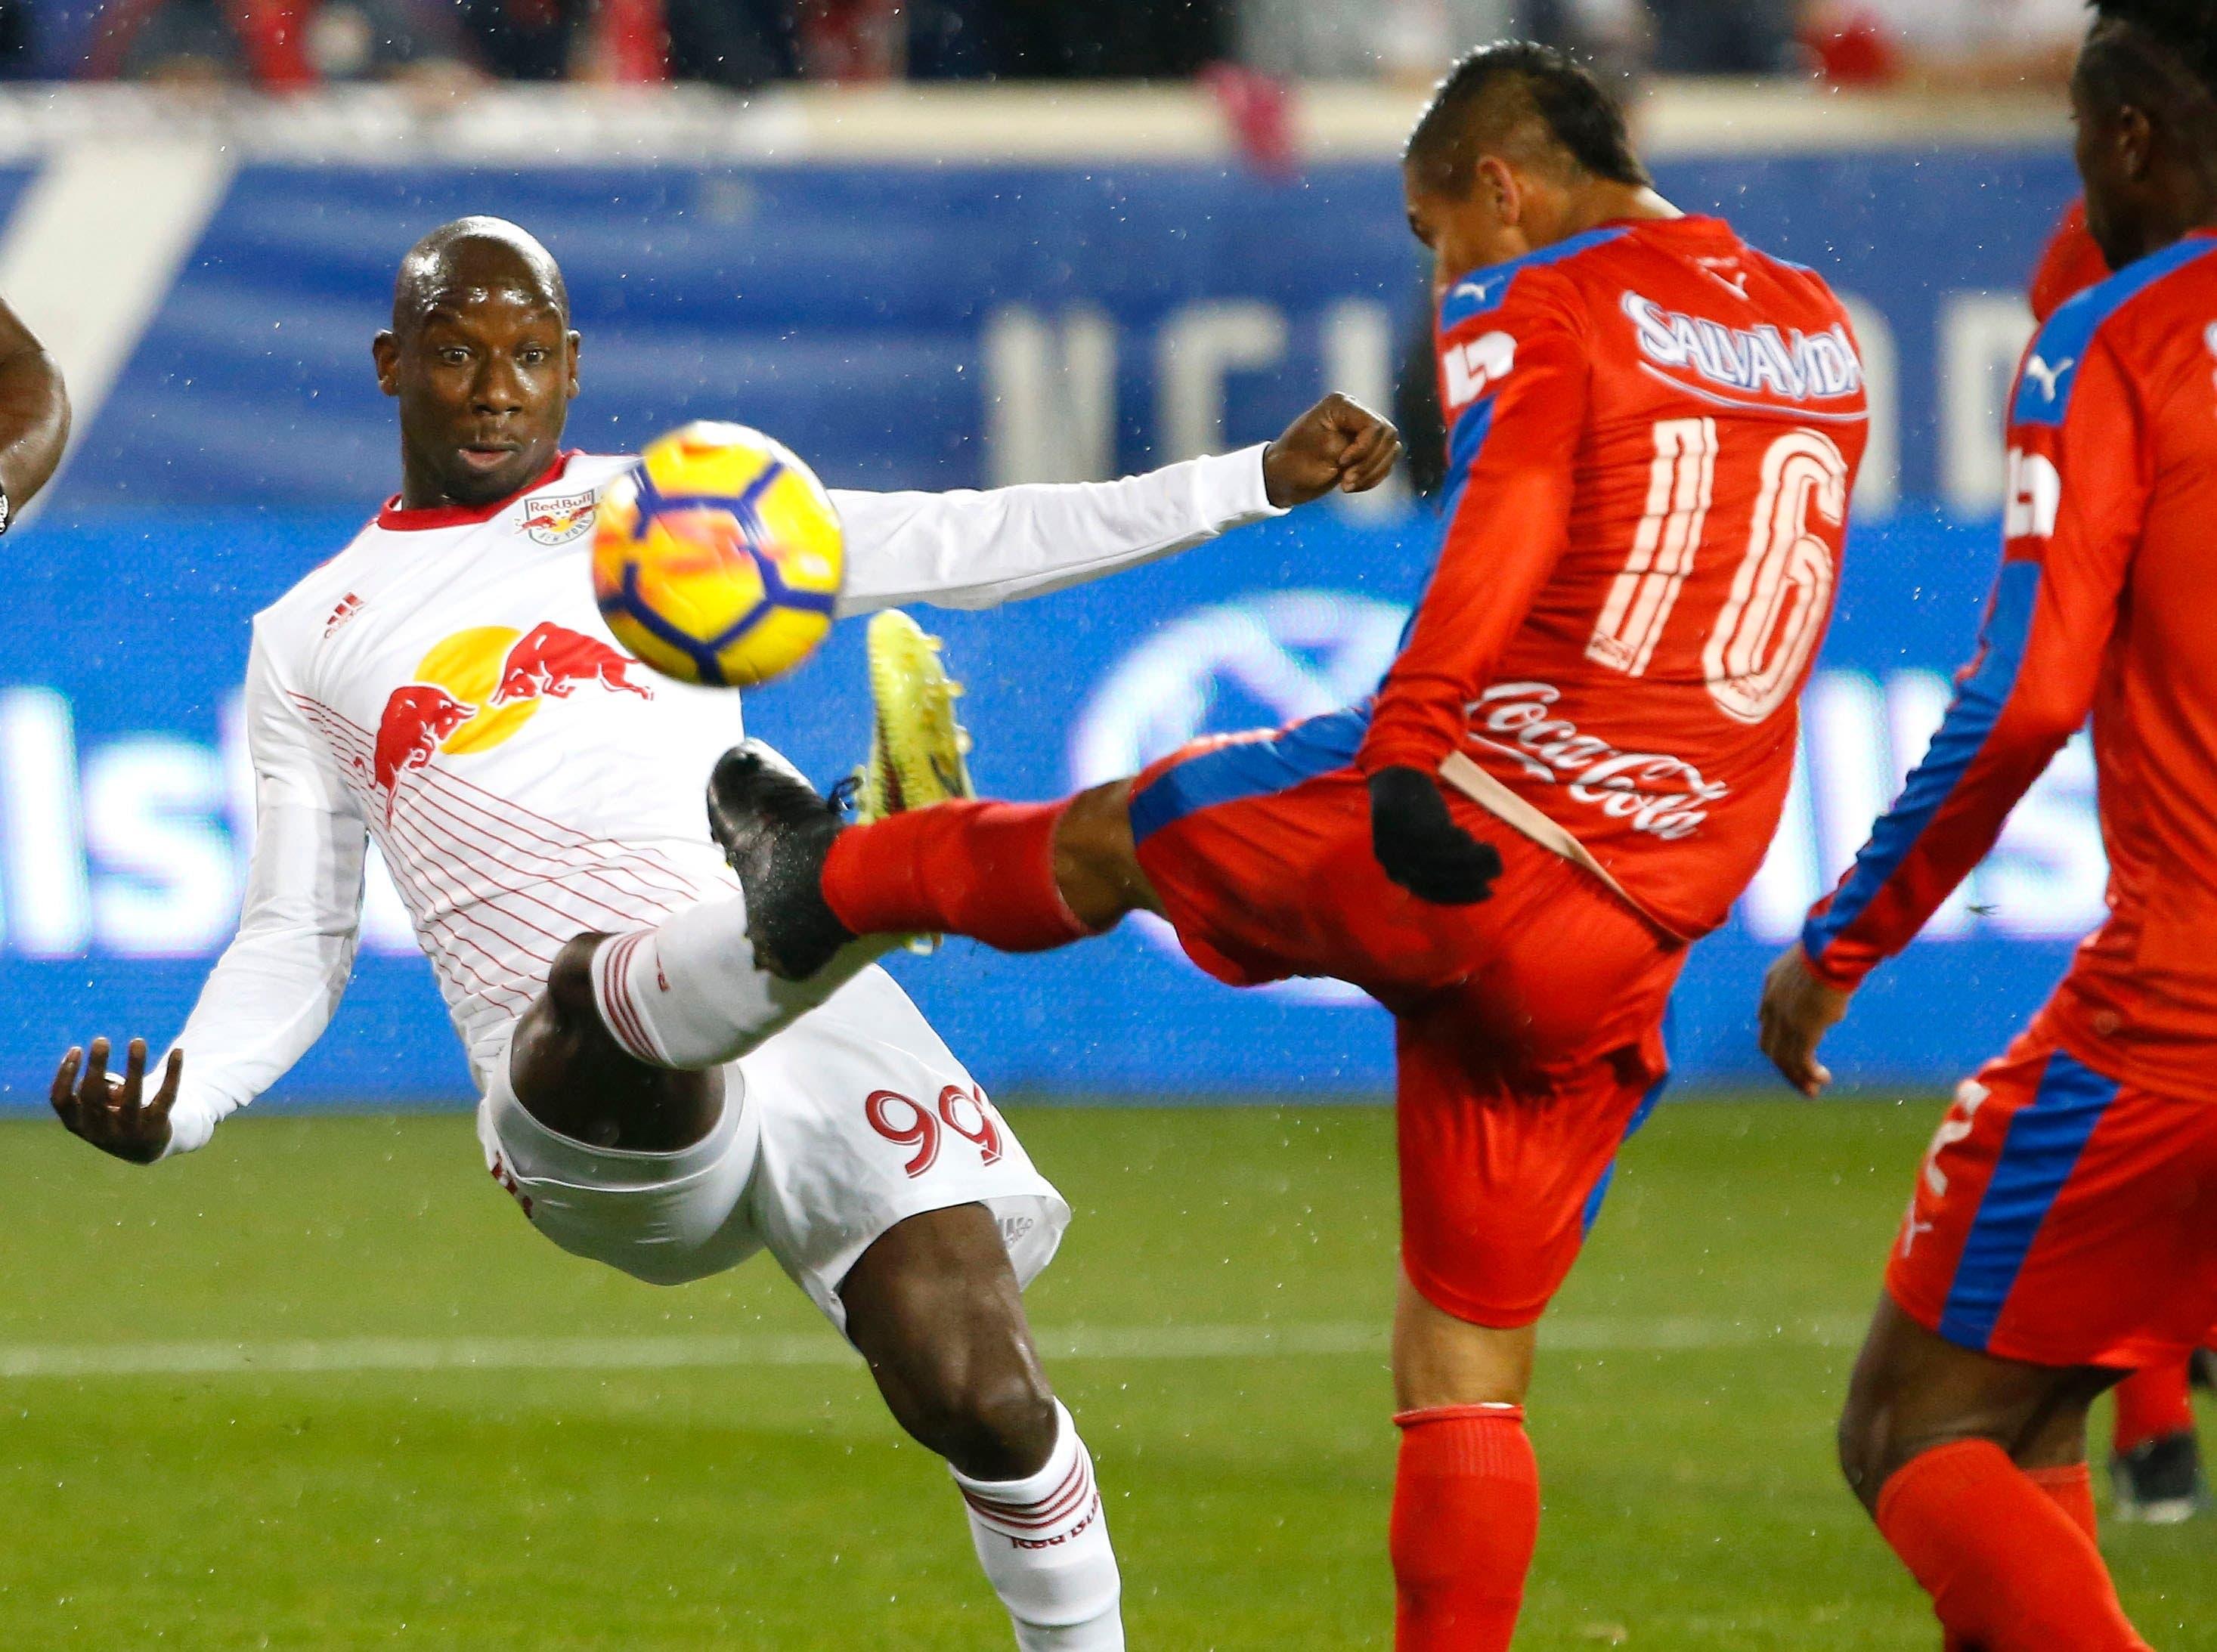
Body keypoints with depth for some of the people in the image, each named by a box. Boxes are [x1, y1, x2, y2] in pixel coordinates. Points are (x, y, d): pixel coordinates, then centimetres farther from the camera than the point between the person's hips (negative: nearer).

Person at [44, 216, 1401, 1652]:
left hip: (801, 1027, 1)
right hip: (585, 1097, -1)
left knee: (981, 1398, -17)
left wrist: (1258, 481, 8)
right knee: (597, 986, -40)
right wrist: (176, 1108, 3)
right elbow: (294, 946, 24)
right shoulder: (310, 643, 24)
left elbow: (969, 547, 17)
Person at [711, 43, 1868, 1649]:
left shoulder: (1533, 310, -4)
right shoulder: (1821, 332, 17)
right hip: (1621, 953, 5)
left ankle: (819, 878, 48)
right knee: (1471, 1363, 12)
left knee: (1105, 837, 25)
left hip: (1463, 835, -5)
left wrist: (1409, 748, -31)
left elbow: (1507, 524, -22)